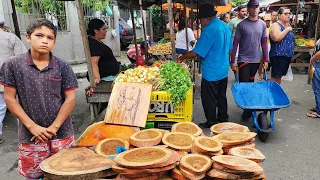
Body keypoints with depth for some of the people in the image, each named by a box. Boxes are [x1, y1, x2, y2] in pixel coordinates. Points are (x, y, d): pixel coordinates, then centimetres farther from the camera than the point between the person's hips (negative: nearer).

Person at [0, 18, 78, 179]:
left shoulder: (62, 67, -5)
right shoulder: (13, 65, -5)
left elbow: (70, 98, -4)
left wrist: (54, 127, -9)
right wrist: (32, 126, -8)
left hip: (62, 132, 0)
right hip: (30, 134, 0)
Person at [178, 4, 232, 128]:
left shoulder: (209, 29, -21)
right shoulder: (226, 26, 7)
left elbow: (196, 52, -22)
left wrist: (181, 58, -8)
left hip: (211, 72, -9)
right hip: (224, 70, 9)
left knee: (209, 99, 6)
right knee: (221, 96, 19)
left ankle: (212, 123, 17)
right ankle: (223, 119, 32)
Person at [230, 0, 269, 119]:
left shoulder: (262, 24, 6)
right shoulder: (242, 25, -5)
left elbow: (264, 43, 9)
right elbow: (235, 43, -4)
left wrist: (266, 60, 6)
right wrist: (232, 61, -7)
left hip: (256, 60, 4)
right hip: (243, 60, -3)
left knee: (251, 84, 13)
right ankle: (247, 109, 5)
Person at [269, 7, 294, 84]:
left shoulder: (288, 25, 15)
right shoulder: (276, 25, -9)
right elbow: (276, 38, -27)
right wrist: (287, 29, -17)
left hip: (287, 56, 8)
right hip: (278, 55, -8)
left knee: (280, 76, 14)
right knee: (275, 77, -9)